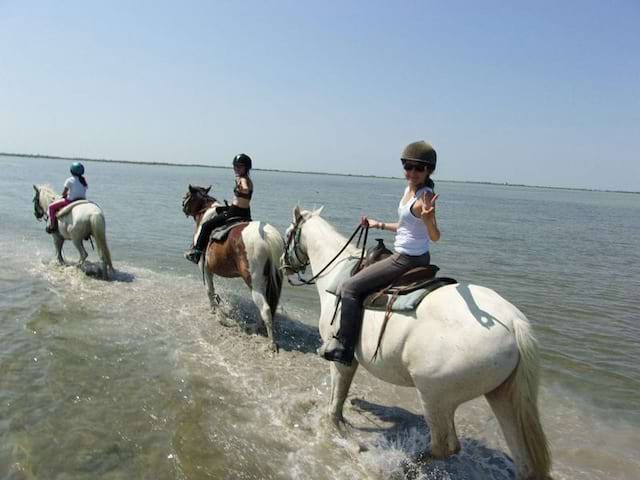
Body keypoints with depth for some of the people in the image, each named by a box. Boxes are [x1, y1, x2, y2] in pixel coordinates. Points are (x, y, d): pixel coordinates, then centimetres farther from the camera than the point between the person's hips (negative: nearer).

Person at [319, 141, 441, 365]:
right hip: (412, 257, 10)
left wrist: (427, 218, -50)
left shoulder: (424, 196, -20)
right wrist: (379, 225, 22)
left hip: (407, 260, -10)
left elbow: (435, 236, -30)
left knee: (351, 287, -8)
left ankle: (343, 346, -1)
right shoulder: (410, 188, 8)